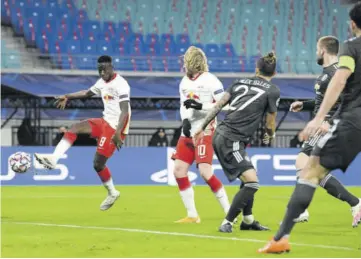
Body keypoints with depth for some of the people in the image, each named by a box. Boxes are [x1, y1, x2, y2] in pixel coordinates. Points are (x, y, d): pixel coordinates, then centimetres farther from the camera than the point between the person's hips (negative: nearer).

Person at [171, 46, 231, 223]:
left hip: (205, 132, -8)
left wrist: (200, 106, -22)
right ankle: (192, 215, 9)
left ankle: (229, 211, -7)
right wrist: (185, 120, -2)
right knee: (179, 171, 2)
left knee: (205, 172, -18)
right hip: (188, 133, 8)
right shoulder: (184, 82, 12)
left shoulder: (210, 81, -10)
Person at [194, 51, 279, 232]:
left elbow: (218, 105, 10)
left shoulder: (240, 82, 14)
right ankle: (227, 223, -11)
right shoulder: (272, 91, -2)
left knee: (248, 180, 20)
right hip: (232, 141, -8)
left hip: (221, 135, 8)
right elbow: (270, 124, 5)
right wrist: (269, 136, 27)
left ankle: (248, 220, 28)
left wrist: (202, 127, 15)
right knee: (252, 182, -11)